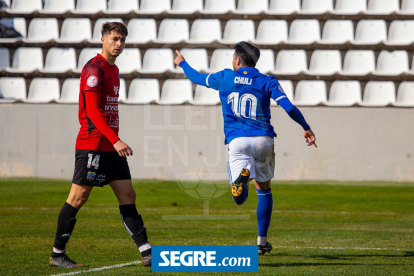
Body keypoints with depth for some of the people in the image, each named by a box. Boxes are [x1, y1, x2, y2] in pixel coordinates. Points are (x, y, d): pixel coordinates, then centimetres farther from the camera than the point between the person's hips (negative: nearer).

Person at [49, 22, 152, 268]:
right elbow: (92, 111, -19)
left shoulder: (114, 70, 17)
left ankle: (147, 252, 1)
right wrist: (115, 140, -25)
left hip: (111, 146, 9)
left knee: (128, 196, 3)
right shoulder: (94, 68, -12)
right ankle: (57, 255, 5)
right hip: (92, 144, -9)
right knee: (78, 198, -3)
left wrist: (115, 141, 18)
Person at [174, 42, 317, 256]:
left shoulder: (224, 77, 10)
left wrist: (182, 63, 46)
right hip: (264, 139, 1)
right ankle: (262, 241, 20)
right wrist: (306, 128, 4)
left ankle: (242, 176, -41)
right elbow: (288, 107, -6)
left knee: (239, 198, -4)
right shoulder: (267, 81, 6)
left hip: (238, 141, -1)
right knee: (264, 189, 19)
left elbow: (197, 78, 26)